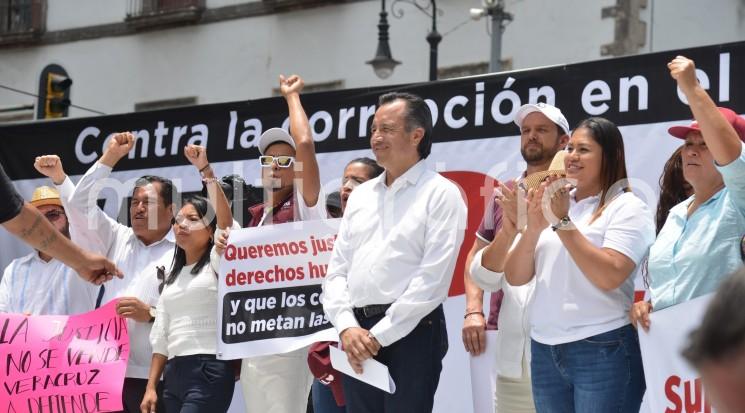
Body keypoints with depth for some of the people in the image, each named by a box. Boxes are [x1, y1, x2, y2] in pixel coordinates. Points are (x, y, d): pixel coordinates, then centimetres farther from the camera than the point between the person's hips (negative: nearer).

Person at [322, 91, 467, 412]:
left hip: (410, 332, -6)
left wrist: (380, 335, -14)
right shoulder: (360, 196, 17)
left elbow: (433, 279, -12)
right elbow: (337, 270, 12)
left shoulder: (441, 194, -3)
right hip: (357, 335, 6)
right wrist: (347, 327, -5)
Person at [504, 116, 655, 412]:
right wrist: (533, 229, -7)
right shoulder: (553, 204, 12)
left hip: (603, 351, -6)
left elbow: (609, 276, -18)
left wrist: (563, 222, -14)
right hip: (544, 350, 6)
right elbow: (515, 277, 9)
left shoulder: (627, 208, -3)